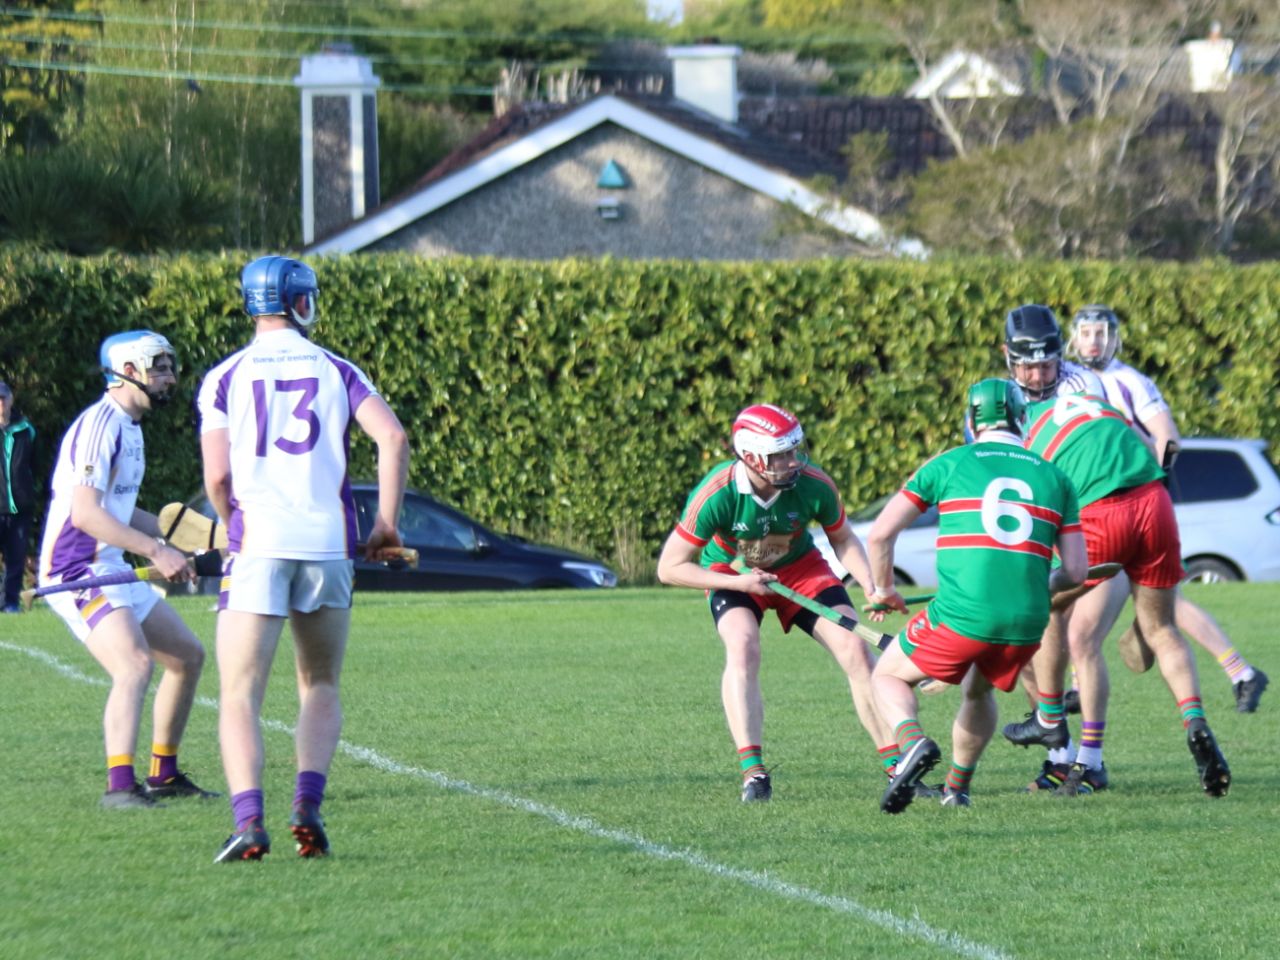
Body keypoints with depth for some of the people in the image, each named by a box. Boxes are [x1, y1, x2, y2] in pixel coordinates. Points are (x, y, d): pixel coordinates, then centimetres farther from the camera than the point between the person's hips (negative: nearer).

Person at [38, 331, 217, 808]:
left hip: (111, 571, 11)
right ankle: (119, 786, -36)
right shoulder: (99, 425, -16)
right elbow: (84, 513, -26)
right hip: (76, 573, -11)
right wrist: (156, 550, -27)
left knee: (188, 656, 16)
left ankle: (164, 775, 25)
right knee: (135, 663, -28)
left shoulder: (129, 427, 16)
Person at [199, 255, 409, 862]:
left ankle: (248, 820, -20)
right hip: (328, 539, 2)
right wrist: (387, 522, 4)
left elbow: (217, 478, -1)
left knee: (239, 696, -1)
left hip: (258, 541, -2)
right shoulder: (336, 370, 12)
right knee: (321, 688, 17)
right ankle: (308, 806, -3)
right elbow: (393, 437, -2)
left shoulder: (224, 378, 7)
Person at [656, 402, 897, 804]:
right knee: (742, 647, -30)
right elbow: (670, 568, -24)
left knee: (854, 649, -10)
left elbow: (842, 539, -4)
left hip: (800, 567, 2)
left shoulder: (813, 486, -26)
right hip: (732, 572, -2)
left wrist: (869, 585, -20)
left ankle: (898, 766, 1)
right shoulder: (716, 495, -33)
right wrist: (739, 582, -29)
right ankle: (752, 772, -28)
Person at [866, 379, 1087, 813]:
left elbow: (880, 533, 6)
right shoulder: (1055, 478, 15)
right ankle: (957, 788, 27)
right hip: (1026, 626, 3)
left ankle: (913, 743, -11)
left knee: (888, 676, 18)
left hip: (960, 615, -3)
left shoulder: (948, 464, 8)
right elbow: (1076, 570, 12)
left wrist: (883, 590, 24)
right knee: (978, 690, 34)